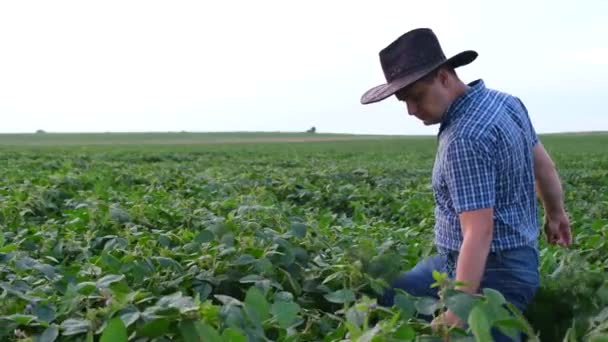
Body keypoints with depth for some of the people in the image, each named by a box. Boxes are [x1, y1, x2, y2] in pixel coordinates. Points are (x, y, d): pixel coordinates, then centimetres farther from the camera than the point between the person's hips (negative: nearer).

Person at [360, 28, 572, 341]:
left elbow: (479, 232, -29)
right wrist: (555, 215, 31)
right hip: (484, 260, 10)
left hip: (492, 271, -10)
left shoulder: (465, 139, -27)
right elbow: (543, 163, 16)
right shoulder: (505, 101, 3)